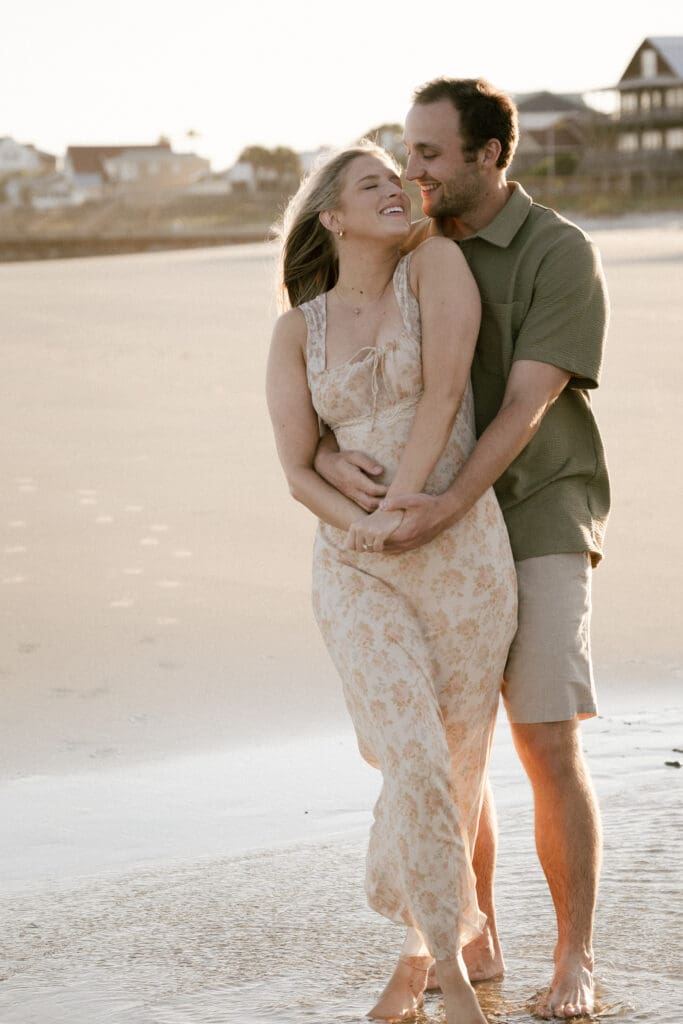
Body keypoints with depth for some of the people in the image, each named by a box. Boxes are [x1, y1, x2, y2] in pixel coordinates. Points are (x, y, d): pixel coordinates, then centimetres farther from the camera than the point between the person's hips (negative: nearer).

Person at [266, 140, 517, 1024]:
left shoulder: (435, 262, -1)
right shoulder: (296, 332, 5)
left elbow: (444, 391, -10)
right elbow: (298, 472, 2)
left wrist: (397, 512, -14)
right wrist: (361, 525, -17)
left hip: (459, 547, 0)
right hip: (353, 568, 1)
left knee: (456, 766, 7)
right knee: (416, 765, -14)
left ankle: (423, 950, 28)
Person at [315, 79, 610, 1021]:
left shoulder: (561, 255, -9)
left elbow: (527, 405, -19)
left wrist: (450, 504, -33)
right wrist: (328, 457, -21)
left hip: (536, 525, -5)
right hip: (436, 535, 5)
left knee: (549, 750, -9)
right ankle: (475, 946, 20)